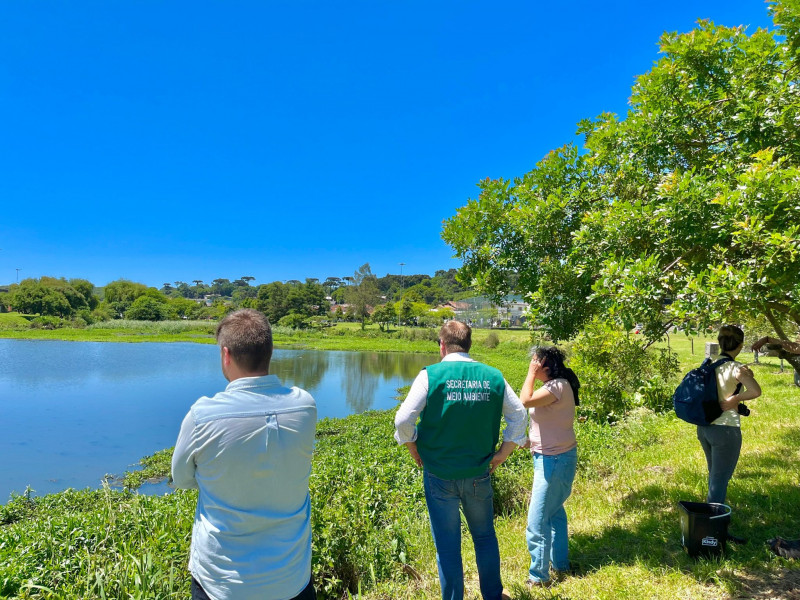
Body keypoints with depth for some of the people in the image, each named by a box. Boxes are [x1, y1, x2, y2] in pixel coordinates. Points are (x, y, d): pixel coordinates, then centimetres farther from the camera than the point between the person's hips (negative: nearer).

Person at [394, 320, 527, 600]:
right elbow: (518, 415, 2)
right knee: (485, 536, 23)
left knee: (447, 545, 13)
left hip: (439, 475, -3)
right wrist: (503, 453, 9)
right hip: (479, 474, 3)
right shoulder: (493, 376, -3)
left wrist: (415, 450, -1)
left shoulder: (431, 375, -13)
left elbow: (403, 420, -17)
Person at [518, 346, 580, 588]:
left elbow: (525, 401, -35)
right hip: (549, 458, 11)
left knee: (537, 521, -2)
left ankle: (539, 577, 11)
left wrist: (531, 374, -23)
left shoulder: (558, 386, -23)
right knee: (554, 511, 23)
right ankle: (559, 564, 39)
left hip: (555, 460, -11)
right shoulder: (554, 385, 7)